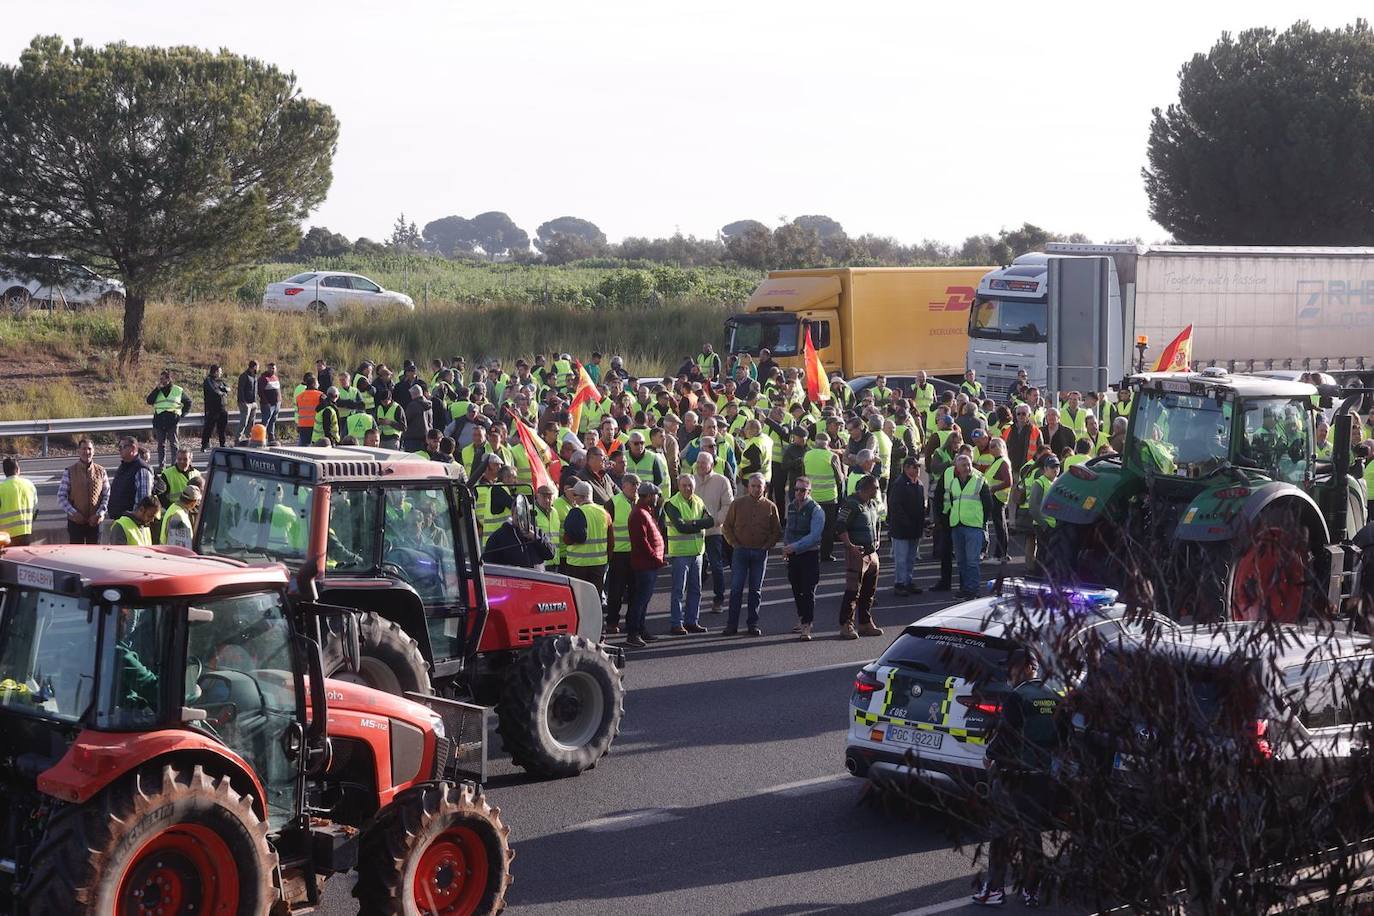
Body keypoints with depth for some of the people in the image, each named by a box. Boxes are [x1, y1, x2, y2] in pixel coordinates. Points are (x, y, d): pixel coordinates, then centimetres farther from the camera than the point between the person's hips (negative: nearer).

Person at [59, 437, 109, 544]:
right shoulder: (69, 472, 0)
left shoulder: (101, 472, 5)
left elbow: (107, 495, 5)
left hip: (95, 522, 1)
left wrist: (100, 513, -10)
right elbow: (61, 497, 0)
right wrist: (72, 512, -14)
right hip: (76, 522, -1)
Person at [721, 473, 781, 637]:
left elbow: (777, 531, 9)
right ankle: (732, 624, 2)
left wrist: (767, 546, -2)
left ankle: (753, 624, 14)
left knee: (756, 590, 7)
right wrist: (734, 543, -2)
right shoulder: (738, 503, 1)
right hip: (741, 550, -1)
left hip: (760, 553, 1)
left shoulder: (770, 507, 3)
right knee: (736, 589, -2)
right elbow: (727, 526, 6)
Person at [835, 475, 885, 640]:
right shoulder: (852, 504, -13)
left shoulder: (873, 504, 15)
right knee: (853, 590, -10)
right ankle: (846, 625, -8)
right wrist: (850, 546, -22)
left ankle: (866, 623, 24)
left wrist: (876, 541, 18)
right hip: (857, 553, -9)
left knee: (869, 591, 14)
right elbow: (840, 526, -17)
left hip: (872, 553, 9)